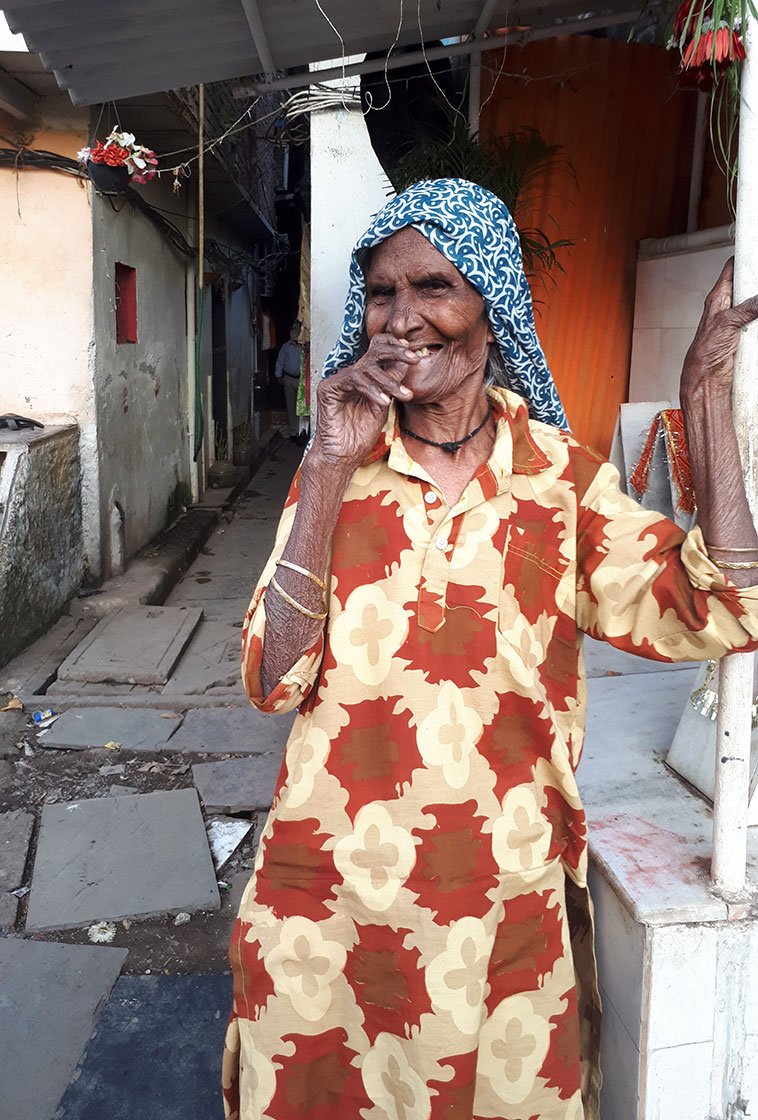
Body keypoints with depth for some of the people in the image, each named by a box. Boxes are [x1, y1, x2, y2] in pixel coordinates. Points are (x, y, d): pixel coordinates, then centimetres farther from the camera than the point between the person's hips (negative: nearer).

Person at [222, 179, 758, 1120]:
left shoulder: (560, 475, -3)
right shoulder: (339, 467, -2)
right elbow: (274, 679, -11)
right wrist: (331, 468, -19)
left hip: (507, 911, 0)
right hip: (331, 901, 1)